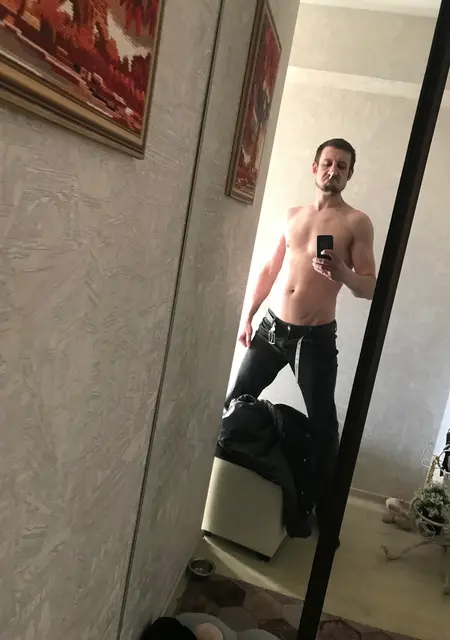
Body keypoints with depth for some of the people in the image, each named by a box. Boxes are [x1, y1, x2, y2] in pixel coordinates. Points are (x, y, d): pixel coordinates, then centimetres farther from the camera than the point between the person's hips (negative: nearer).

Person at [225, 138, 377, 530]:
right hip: (272, 327, 5)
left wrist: (342, 273, -29)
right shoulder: (293, 215, 12)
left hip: (316, 338, -5)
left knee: (322, 423, 1)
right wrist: (248, 316, 12)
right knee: (237, 401, 11)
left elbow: (370, 288, -8)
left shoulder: (357, 223, -4)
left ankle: (325, 508, 18)